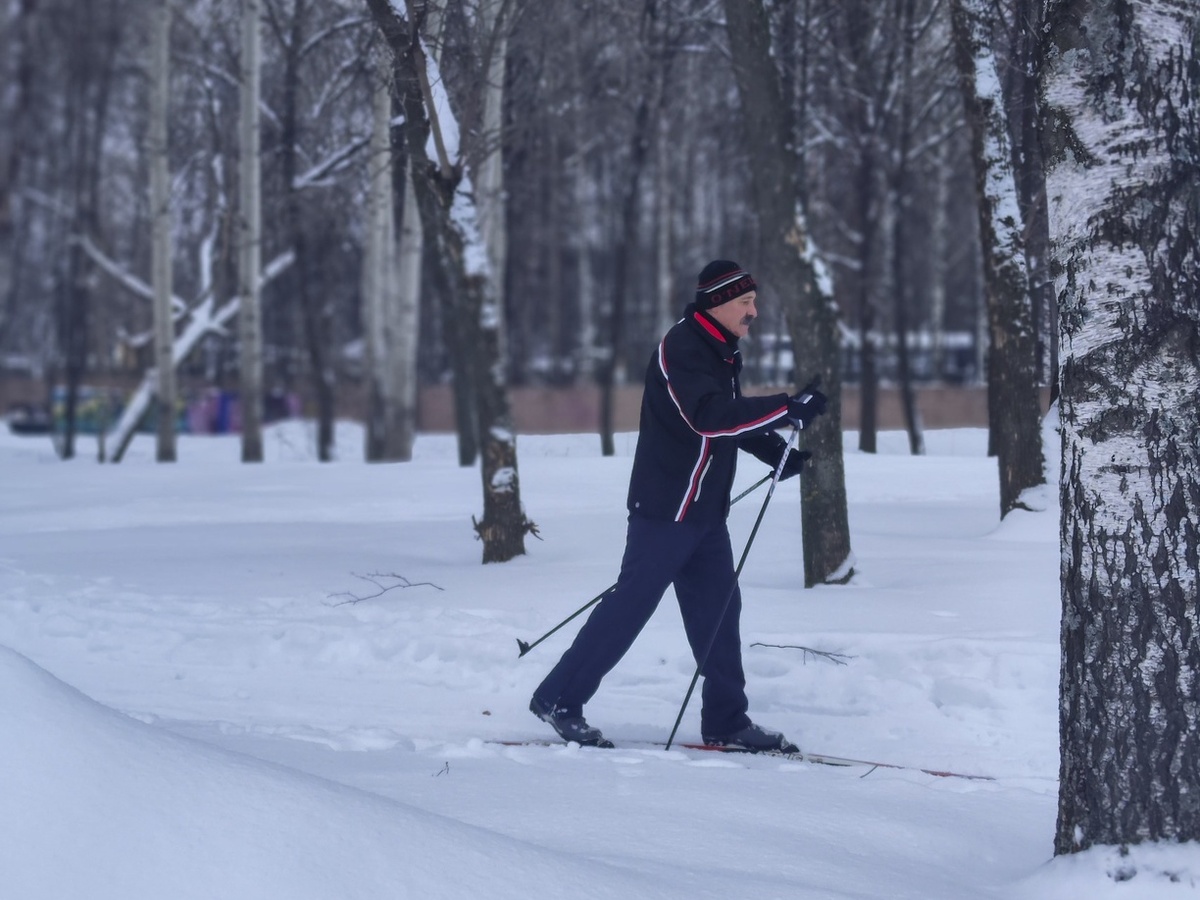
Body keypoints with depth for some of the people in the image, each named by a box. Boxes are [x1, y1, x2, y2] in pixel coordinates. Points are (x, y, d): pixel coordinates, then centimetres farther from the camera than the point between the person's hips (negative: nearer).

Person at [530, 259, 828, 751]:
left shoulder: (719, 353, 14)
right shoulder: (680, 349, -16)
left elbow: (733, 416, 27)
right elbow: (709, 416, -29)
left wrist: (778, 452, 11)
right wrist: (788, 409, -30)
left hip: (705, 511, 9)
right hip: (666, 507, -9)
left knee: (719, 609, 7)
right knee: (631, 604, -6)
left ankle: (726, 721, 12)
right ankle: (558, 699, 1)